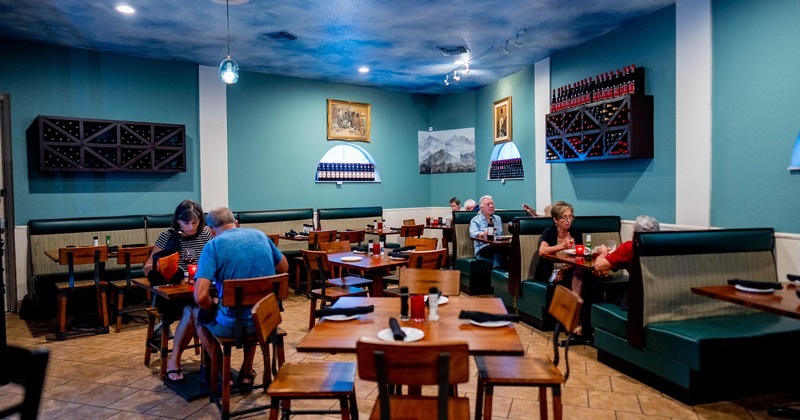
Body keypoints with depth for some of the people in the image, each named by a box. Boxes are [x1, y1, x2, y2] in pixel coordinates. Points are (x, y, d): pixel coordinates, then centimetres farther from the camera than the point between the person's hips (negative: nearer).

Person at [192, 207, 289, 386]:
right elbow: (284, 267, 17)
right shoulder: (260, 235, 3)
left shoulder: (213, 246, -11)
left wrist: (213, 307, 0)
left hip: (231, 326, -4)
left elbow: (200, 296, -20)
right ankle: (247, 371, 39)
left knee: (197, 312, 27)